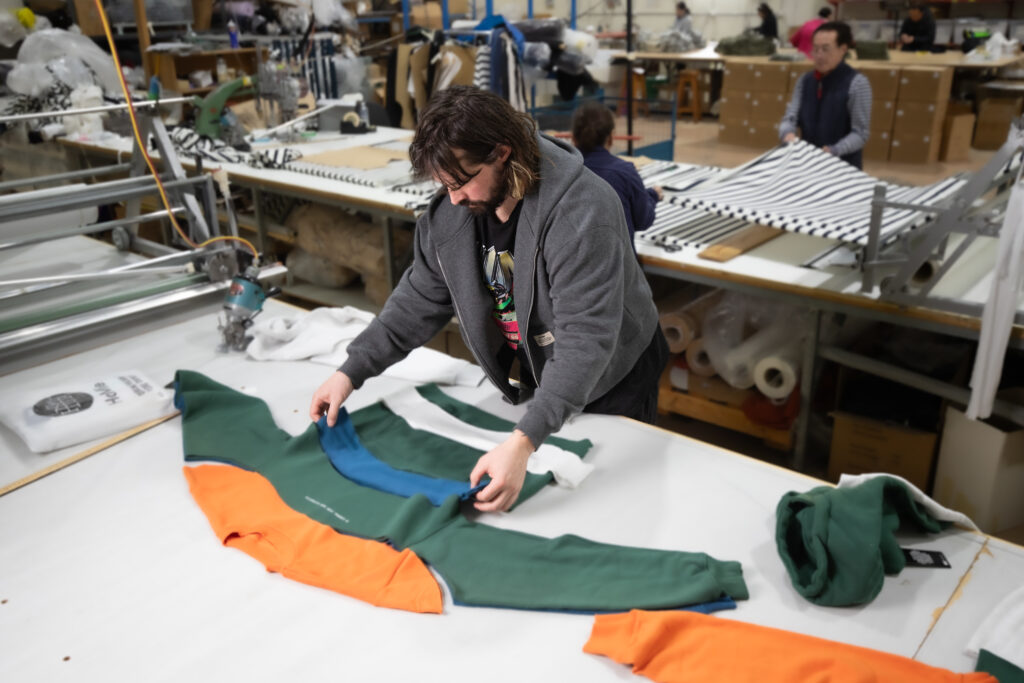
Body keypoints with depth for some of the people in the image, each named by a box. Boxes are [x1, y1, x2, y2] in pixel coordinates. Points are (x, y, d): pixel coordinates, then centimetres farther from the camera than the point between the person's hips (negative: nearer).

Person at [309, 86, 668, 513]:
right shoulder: (451, 211, -12)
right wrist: (351, 372, -10)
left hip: (610, 385, -5)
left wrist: (523, 442, -48)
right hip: (536, 382, 5)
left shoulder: (582, 212, -34)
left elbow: (586, 339, -40)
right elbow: (421, 299, -2)